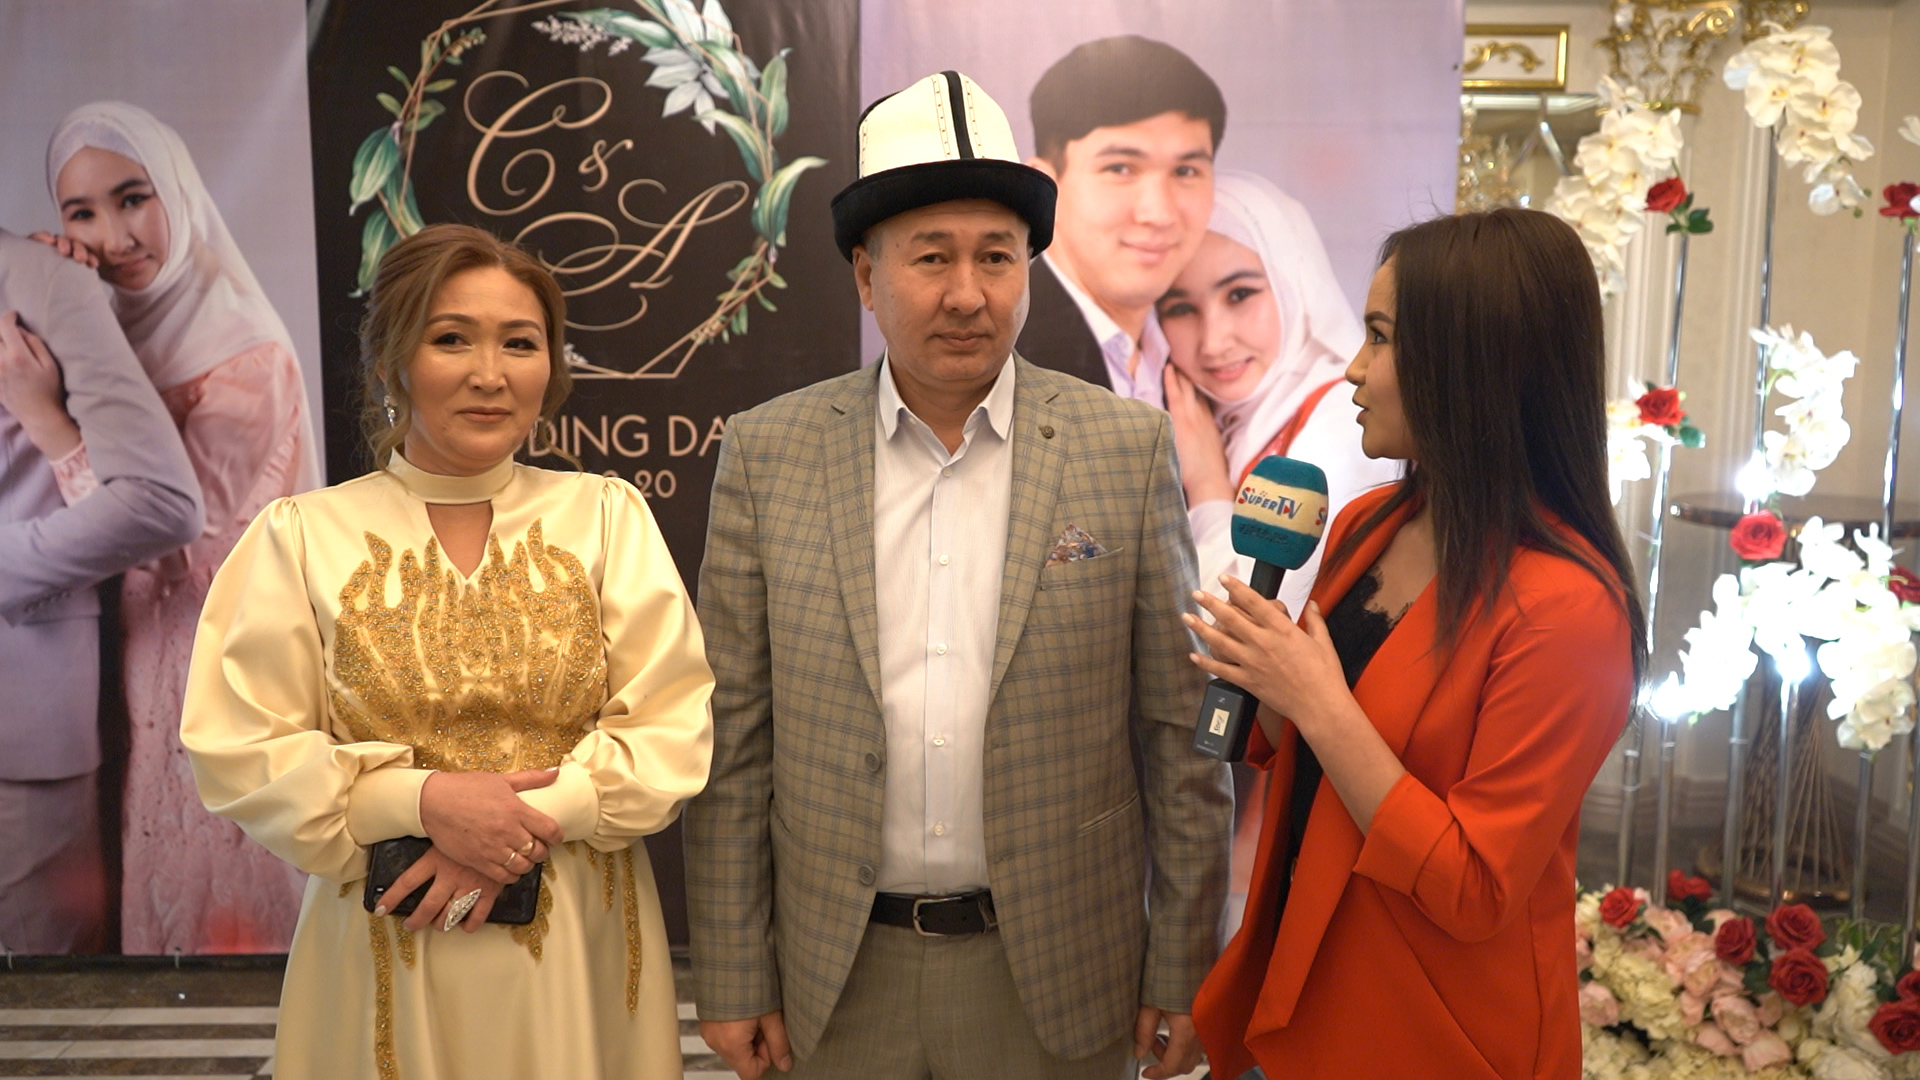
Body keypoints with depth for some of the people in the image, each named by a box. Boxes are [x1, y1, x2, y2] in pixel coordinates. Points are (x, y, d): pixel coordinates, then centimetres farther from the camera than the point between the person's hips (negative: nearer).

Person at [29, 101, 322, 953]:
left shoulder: (249, 355, -14)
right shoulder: (107, 327, 6)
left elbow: (182, 552, -22)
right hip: (111, 670, 6)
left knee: (210, 912, 7)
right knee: (134, 894, 18)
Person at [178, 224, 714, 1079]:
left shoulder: (607, 516, 0)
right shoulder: (305, 535, -2)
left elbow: (675, 730, -4)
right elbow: (239, 753, -4)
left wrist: (536, 817, -17)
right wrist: (421, 799, -17)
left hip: (577, 948, 1)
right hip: (382, 951, -1)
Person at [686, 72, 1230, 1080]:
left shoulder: (1129, 447, -7)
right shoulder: (767, 453, -5)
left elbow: (1179, 725, -3)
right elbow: (734, 735, -2)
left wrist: (1182, 971, -1)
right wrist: (733, 976, 0)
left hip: (1058, 970, 0)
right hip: (837, 971, 1)